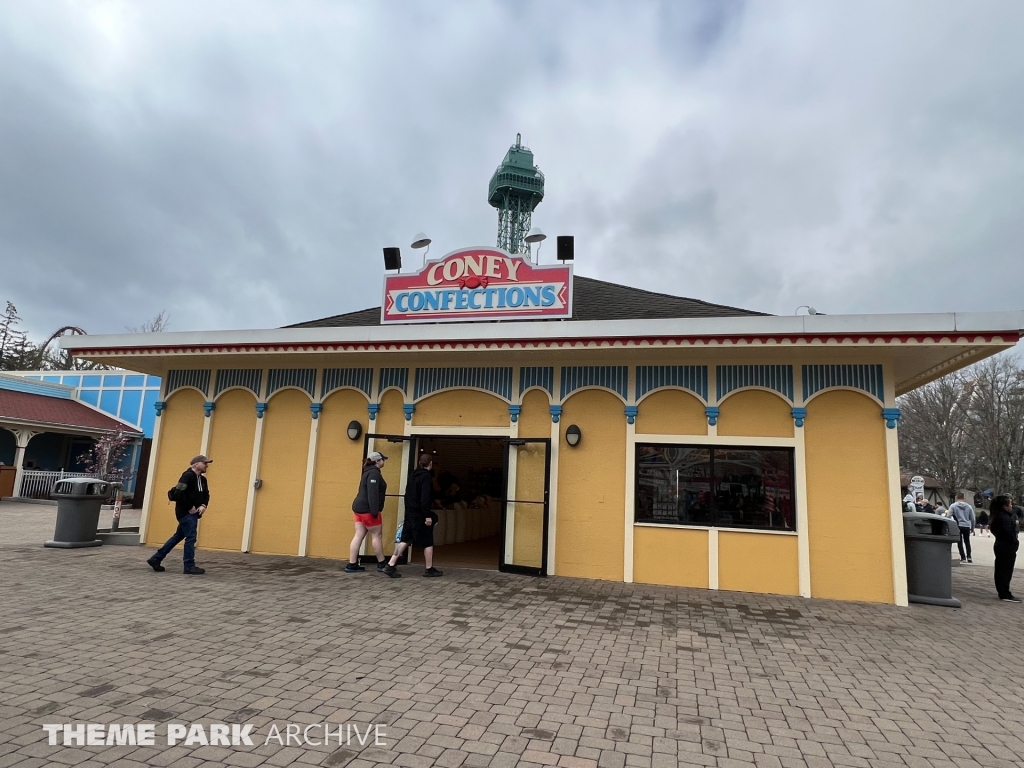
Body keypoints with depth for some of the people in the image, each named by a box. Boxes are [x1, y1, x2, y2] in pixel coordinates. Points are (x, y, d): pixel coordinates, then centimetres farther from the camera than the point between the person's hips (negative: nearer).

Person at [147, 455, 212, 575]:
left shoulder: (202, 480, 13)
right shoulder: (188, 476, -15)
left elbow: (206, 495, 20)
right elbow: (179, 493, -23)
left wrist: (203, 505, -1)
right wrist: (190, 507, -18)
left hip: (193, 513, 9)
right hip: (185, 513, -9)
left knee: (178, 537, 16)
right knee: (191, 538, -6)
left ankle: (155, 559, 27)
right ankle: (189, 567, 3)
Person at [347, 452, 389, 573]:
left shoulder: (369, 472, 19)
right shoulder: (374, 473, -13)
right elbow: (373, 494, -22)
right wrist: (375, 511, -25)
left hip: (360, 508, 10)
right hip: (367, 509, -9)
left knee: (358, 536, 7)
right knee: (376, 535, 0)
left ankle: (352, 565, 6)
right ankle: (381, 564, 9)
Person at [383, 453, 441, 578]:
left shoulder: (413, 475, 11)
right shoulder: (426, 476, -14)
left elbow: (408, 494, 14)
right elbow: (425, 498, -21)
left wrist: (409, 510, 18)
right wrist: (428, 515, -19)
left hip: (410, 514, 8)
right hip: (421, 515, -8)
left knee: (405, 540, 10)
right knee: (427, 542, 5)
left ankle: (391, 565, 4)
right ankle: (429, 570, 13)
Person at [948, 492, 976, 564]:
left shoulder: (953, 506, -4)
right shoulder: (969, 506, 5)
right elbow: (972, 518, 9)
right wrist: (972, 528, 19)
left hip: (958, 526, -3)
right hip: (967, 526, 3)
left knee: (960, 542, 5)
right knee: (967, 542, 19)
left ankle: (963, 558, 3)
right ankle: (969, 557, 12)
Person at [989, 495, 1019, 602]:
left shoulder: (997, 516, 12)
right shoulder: (1005, 518, -19)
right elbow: (1009, 533, -22)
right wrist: (1015, 542, -9)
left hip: (999, 546, 10)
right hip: (1007, 548, -10)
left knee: (1000, 570, 14)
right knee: (1006, 571, -4)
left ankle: (1001, 592, 22)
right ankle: (1005, 594, 0)